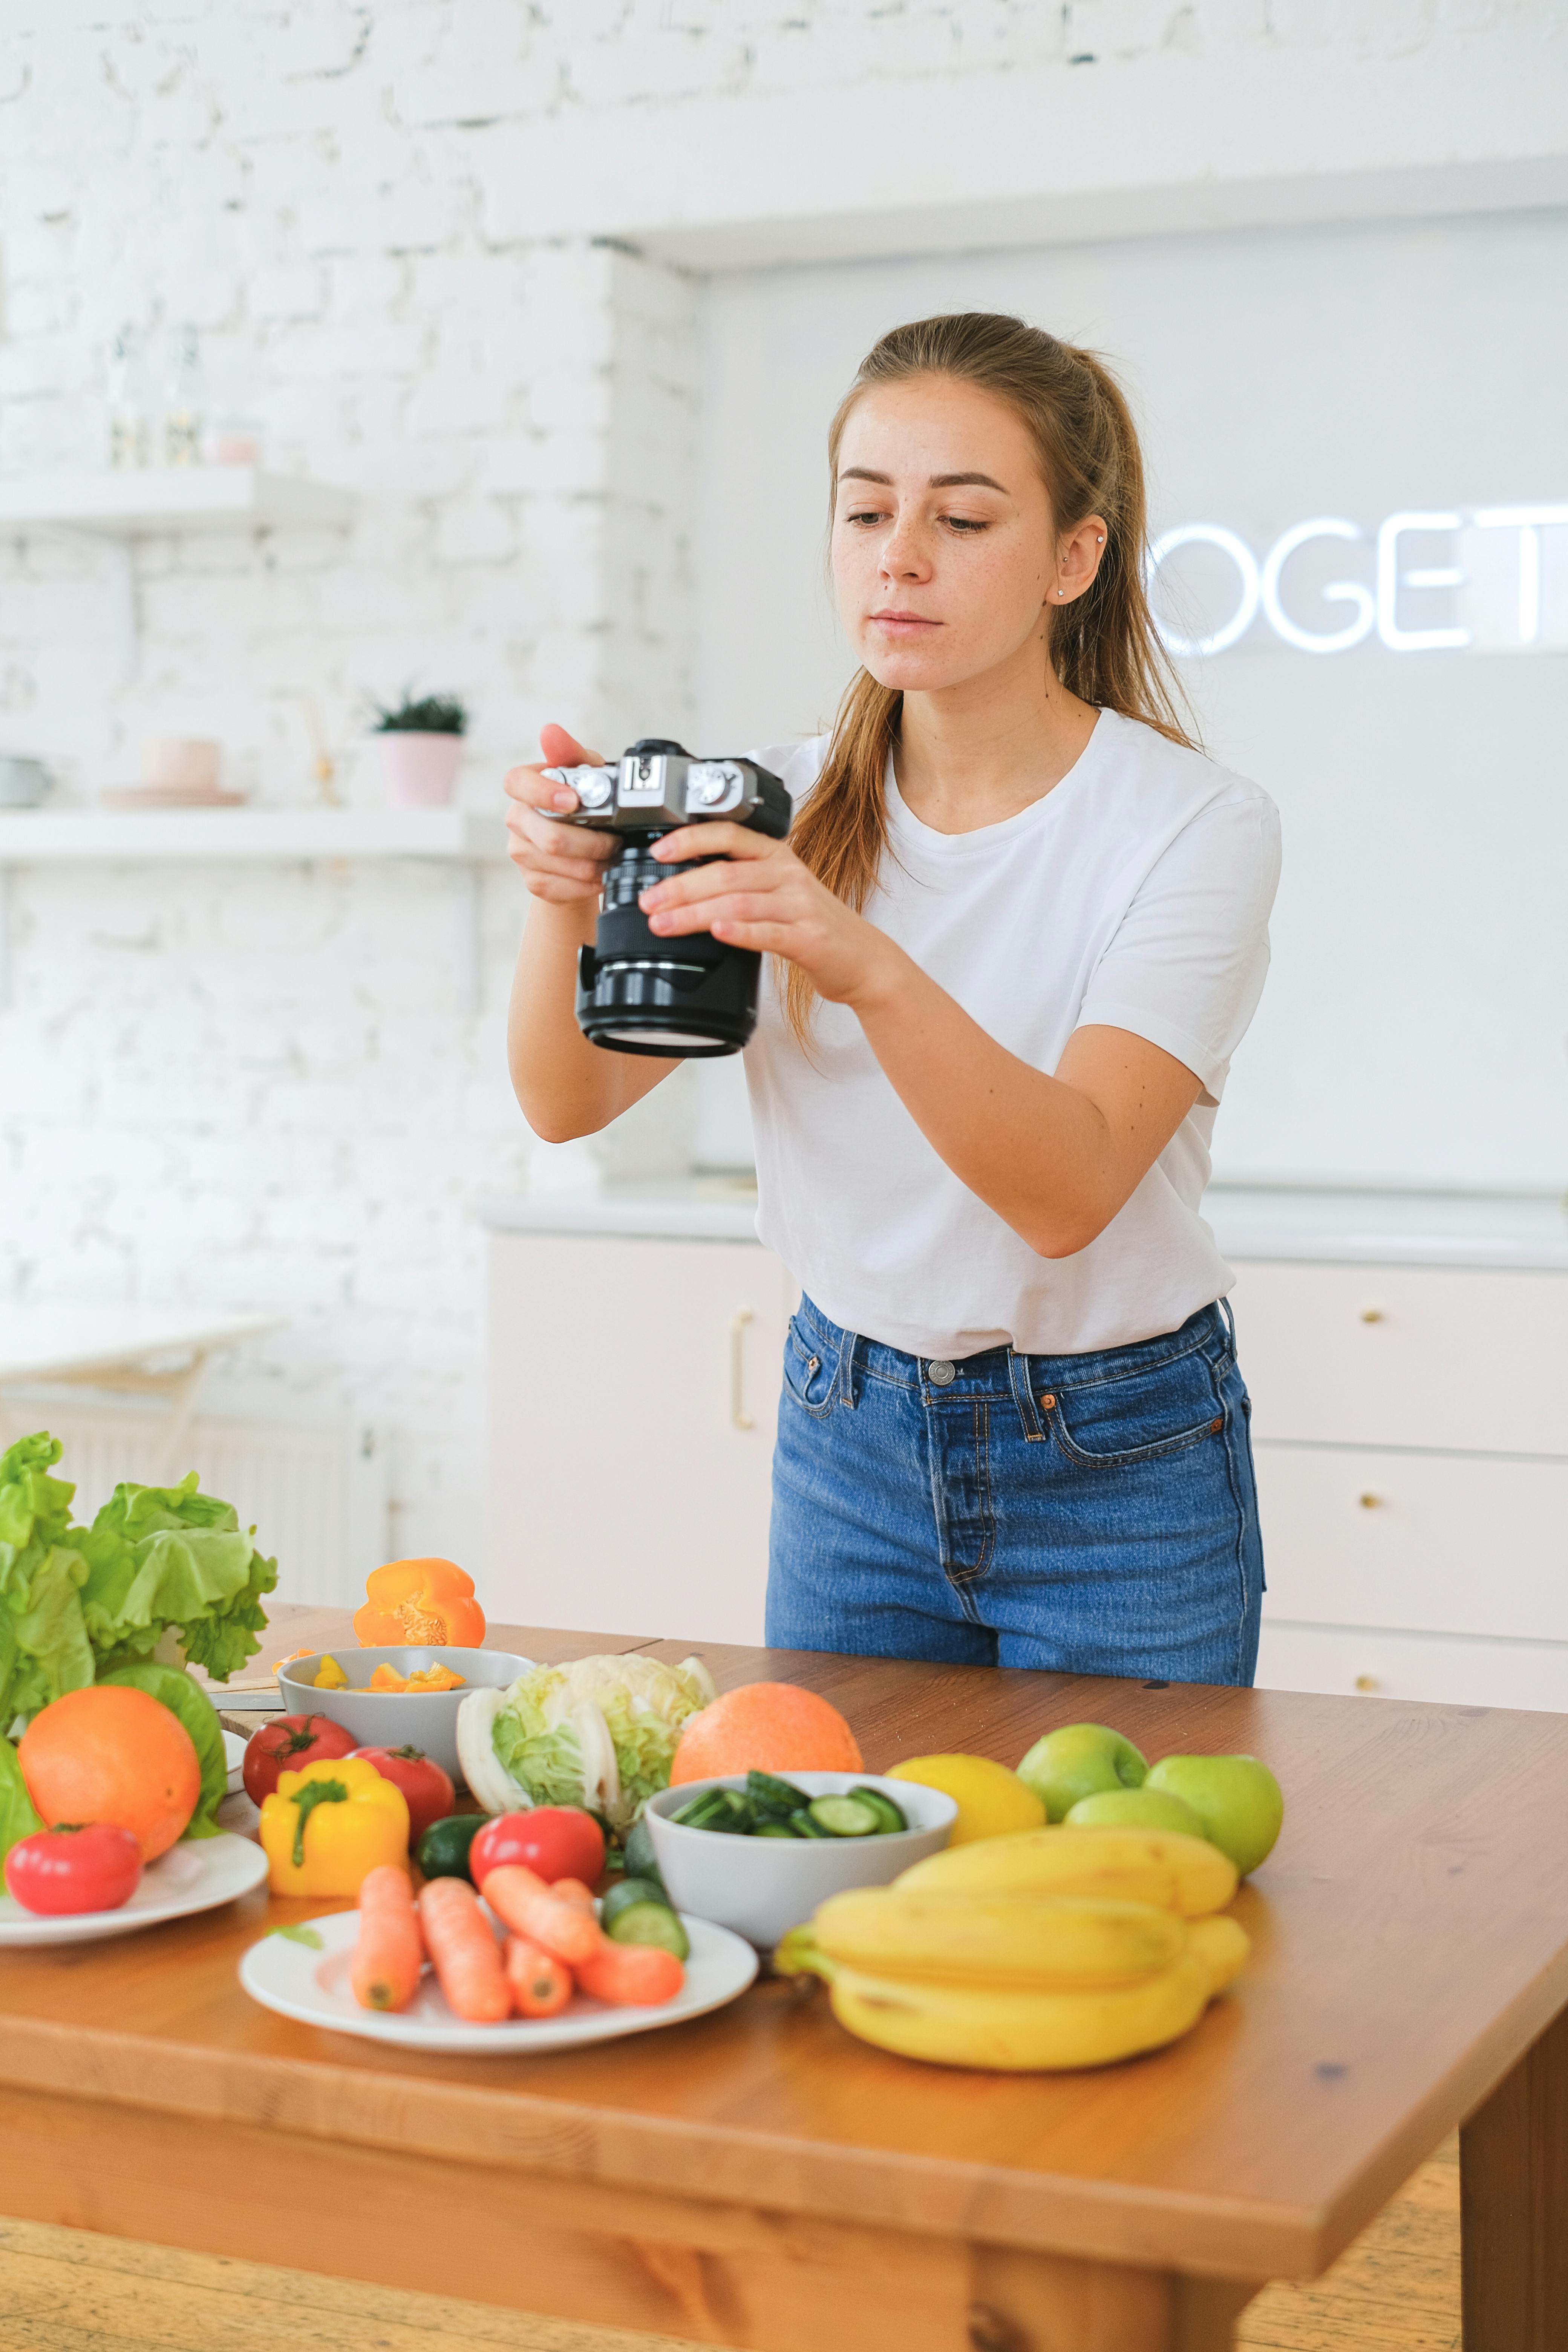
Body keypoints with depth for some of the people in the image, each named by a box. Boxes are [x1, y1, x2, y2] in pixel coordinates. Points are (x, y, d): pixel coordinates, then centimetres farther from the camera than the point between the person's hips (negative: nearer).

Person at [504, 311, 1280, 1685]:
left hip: (1118, 1468, -3)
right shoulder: (787, 808, -2)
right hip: (850, 1434, 4)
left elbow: (1070, 1190, -29)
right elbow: (569, 1104, -10)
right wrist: (569, 894, -30)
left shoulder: (1195, 825, -16)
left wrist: (870, 967, -44)